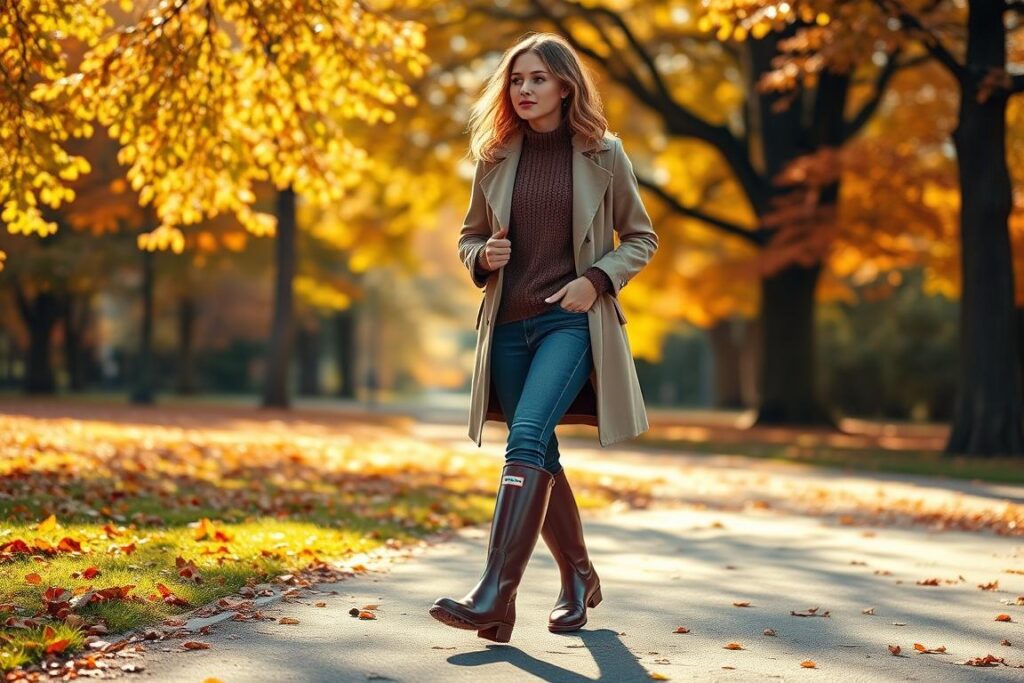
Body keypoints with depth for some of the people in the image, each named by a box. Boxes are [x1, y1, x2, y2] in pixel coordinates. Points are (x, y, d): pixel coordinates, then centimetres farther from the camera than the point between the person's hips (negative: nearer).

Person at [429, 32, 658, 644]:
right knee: (540, 458, 9)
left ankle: (496, 597, -26)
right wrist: (483, 257, -5)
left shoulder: (603, 155, 0)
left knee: (526, 437, -23)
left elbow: (641, 238, 7)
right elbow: (470, 236, 18)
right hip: (510, 323, 4)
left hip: (573, 319, -4)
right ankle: (580, 577, 29)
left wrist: (596, 279, -10)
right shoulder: (495, 157, 8)